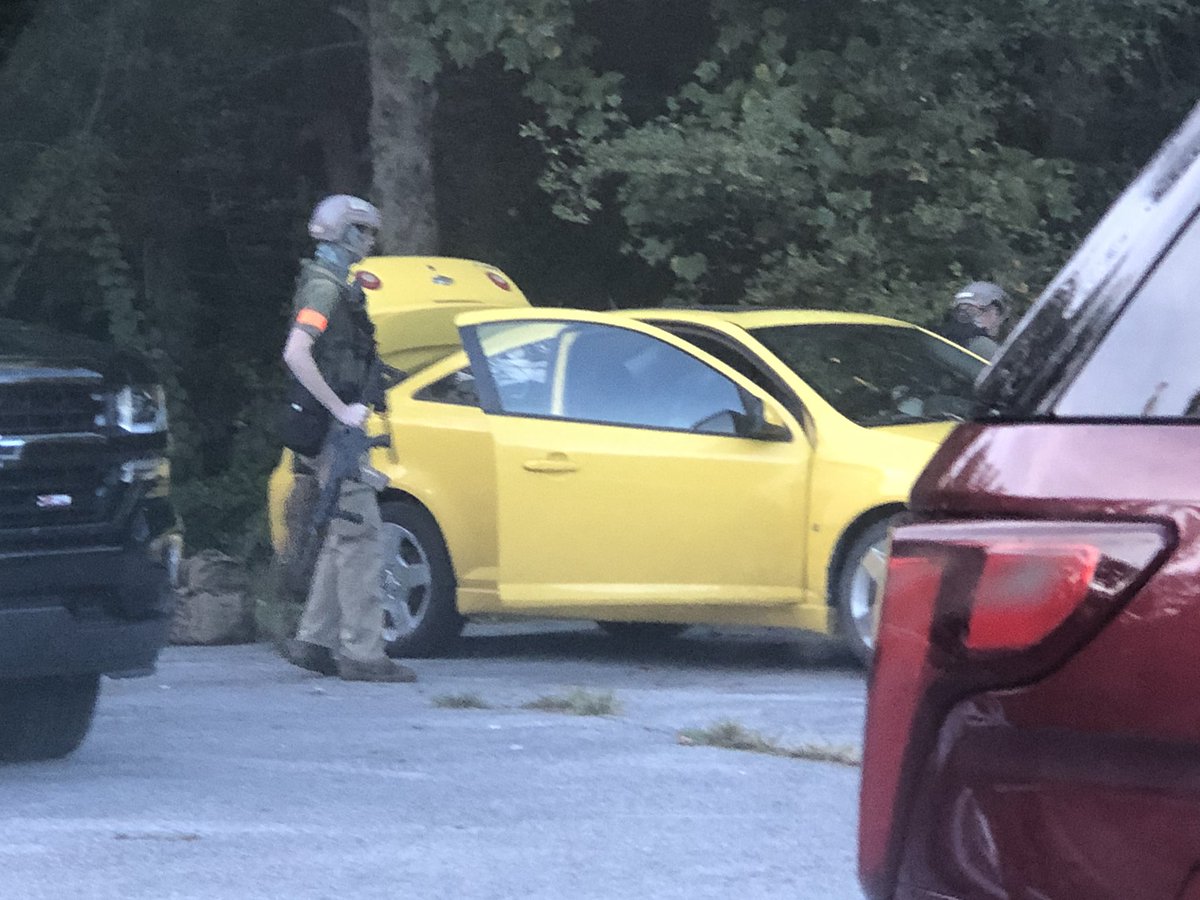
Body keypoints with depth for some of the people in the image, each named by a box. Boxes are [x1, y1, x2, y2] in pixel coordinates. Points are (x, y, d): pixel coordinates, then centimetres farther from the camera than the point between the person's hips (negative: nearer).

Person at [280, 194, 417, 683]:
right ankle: (362, 652, -10)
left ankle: (314, 640, 18)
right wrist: (341, 411, -24)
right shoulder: (325, 287, -14)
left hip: (335, 429, 10)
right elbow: (295, 354, -26)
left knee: (345, 536, 14)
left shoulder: (334, 286, 19)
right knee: (361, 536, -10)